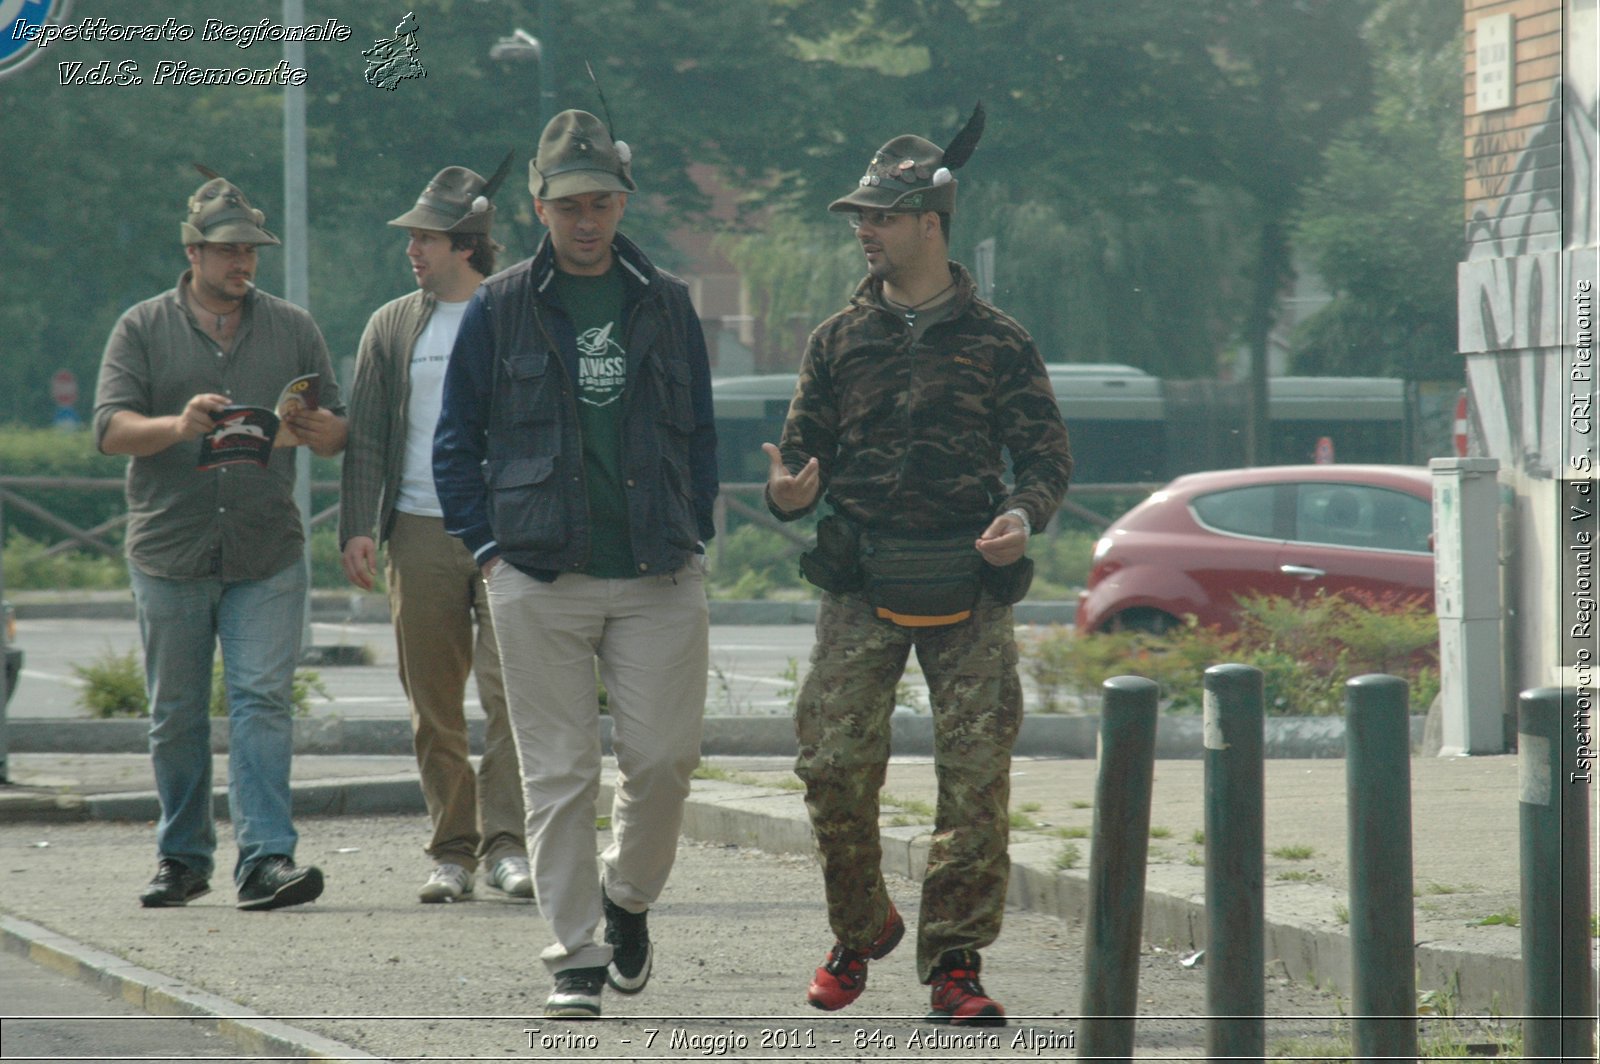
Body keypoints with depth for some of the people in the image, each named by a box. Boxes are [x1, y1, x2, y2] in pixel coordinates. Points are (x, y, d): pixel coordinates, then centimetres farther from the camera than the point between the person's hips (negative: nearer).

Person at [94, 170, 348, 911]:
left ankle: (266, 857, -14)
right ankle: (182, 857, 18)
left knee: (263, 700, -10)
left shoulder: (292, 329, 12)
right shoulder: (143, 330, 6)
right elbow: (111, 427, -4)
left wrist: (319, 430, -11)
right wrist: (176, 426, -24)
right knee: (176, 715, 6)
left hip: (267, 557, 0)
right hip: (169, 555, 0)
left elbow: (336, 431, 14)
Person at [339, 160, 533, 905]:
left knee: (509, 689, -13)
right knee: (434, 705, 3)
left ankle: (506, 843, -13)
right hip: (421, 531, 3)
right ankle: (452, 850, 8)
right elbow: (364, 436, 11)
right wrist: (357, 528, -2)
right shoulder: (393, 327, 14)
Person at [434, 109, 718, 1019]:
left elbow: (700, 432, 16)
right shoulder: (501, 309, 5)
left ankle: (629, 898, 25)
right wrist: (488, 545, 0)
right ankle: (576, 958, 4)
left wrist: (695, 537, 6)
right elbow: (457, 439, 9)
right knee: (559, 773, -1)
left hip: (659, 576, 1)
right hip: (539, 579, -1)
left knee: (664, 757, -3)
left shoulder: (666, 304, 10)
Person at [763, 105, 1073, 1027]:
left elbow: (1048, 452, 4)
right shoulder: (842, 341, 11)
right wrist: (789, 493, -11)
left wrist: (1025, 513, -16)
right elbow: (807, 448, 12)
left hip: (967, 586, -1)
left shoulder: (997, 343, 4)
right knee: (835, 767, -8)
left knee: (976, 778, -6)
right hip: (861, 583, 1)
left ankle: (955, 961, 2)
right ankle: (861, 932, 15)